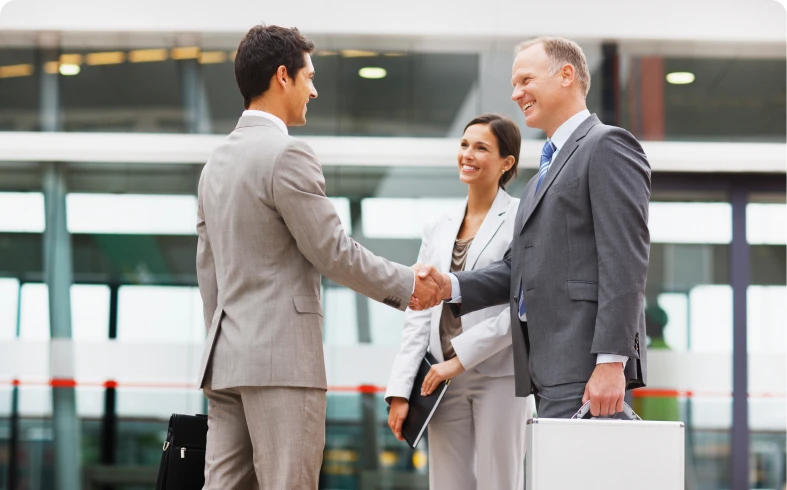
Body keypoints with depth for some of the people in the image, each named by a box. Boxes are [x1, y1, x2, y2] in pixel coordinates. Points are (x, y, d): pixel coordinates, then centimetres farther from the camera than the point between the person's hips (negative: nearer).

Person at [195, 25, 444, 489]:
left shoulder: (217, 161, 15)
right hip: (282, 357, -9)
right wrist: (408, 284, 0)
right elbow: (333, 252, -11)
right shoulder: (289, 154, -12)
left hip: (227, 358, 9)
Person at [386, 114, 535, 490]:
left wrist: (460, 358, -15)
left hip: (498, 376, -5)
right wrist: (400, 389, 2)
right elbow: (418, 313, 11)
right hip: (443, 381, 5)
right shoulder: (438, 229, 14)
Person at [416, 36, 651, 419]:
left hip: (585, 367, -9)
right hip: (552, 372, 9)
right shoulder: (546, 170, 26)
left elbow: (625, 261, -13)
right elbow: (520, 267, 21)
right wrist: (451, 286, 4)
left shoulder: (607, 146, -4)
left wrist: (611, 362, -21)